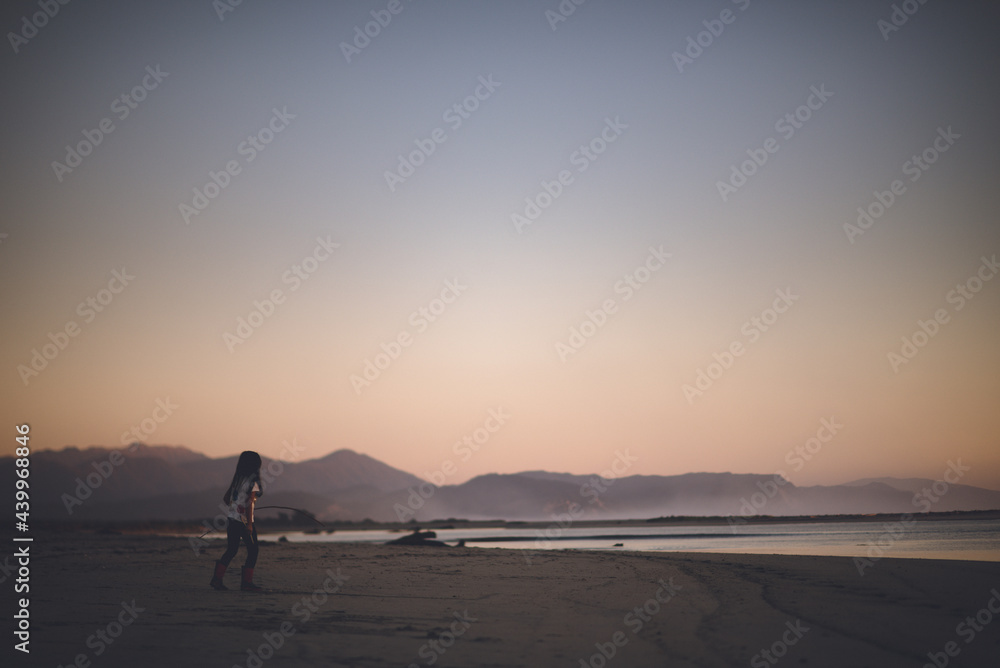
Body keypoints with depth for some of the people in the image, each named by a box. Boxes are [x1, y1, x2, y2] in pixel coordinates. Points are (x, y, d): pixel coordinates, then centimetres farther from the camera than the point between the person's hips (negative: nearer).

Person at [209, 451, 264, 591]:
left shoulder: (236, 479, 10)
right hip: (244, 521, -7)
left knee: (231, 550, 15)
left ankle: (217, 578, 10)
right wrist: (249, 524, -17)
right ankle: (246, 582, 4)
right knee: (252, 550, 4)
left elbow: (226, 498, 15)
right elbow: (249, 504, -18)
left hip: (232, 519, 7)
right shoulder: (252, 482, -11)